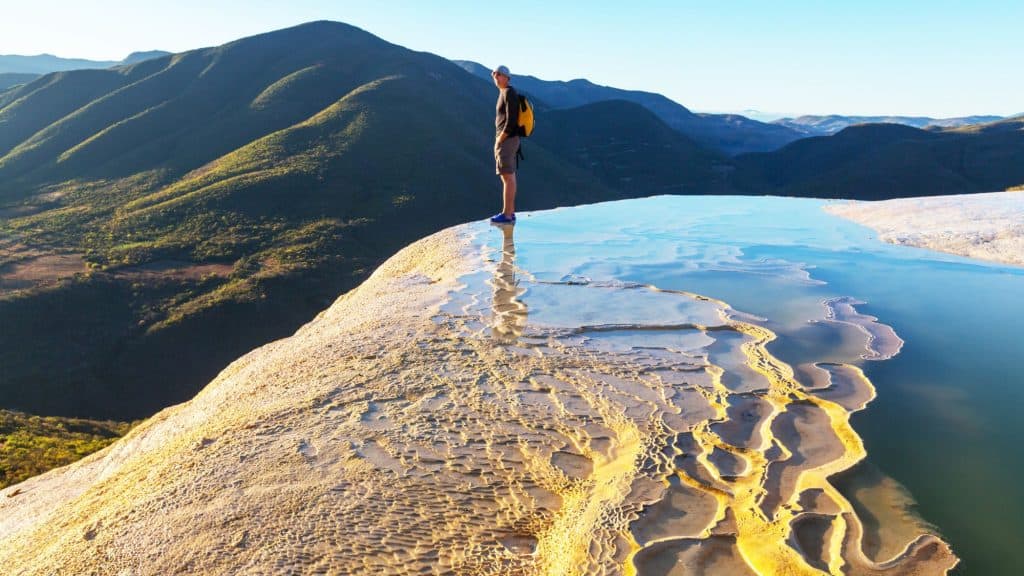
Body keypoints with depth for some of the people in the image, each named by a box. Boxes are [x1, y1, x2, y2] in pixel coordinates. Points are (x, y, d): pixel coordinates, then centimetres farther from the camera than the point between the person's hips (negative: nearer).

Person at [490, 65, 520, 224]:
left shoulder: (509, 93, -12)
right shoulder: (504, 93, 19)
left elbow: (511, 121, -20)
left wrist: (498, 141, -14)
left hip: (506, 140, -10)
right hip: (507, 141, 10)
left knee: (507, 177, -10)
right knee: (508, 177, 10)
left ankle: (507, 214, -9)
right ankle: (510, 212, 14)